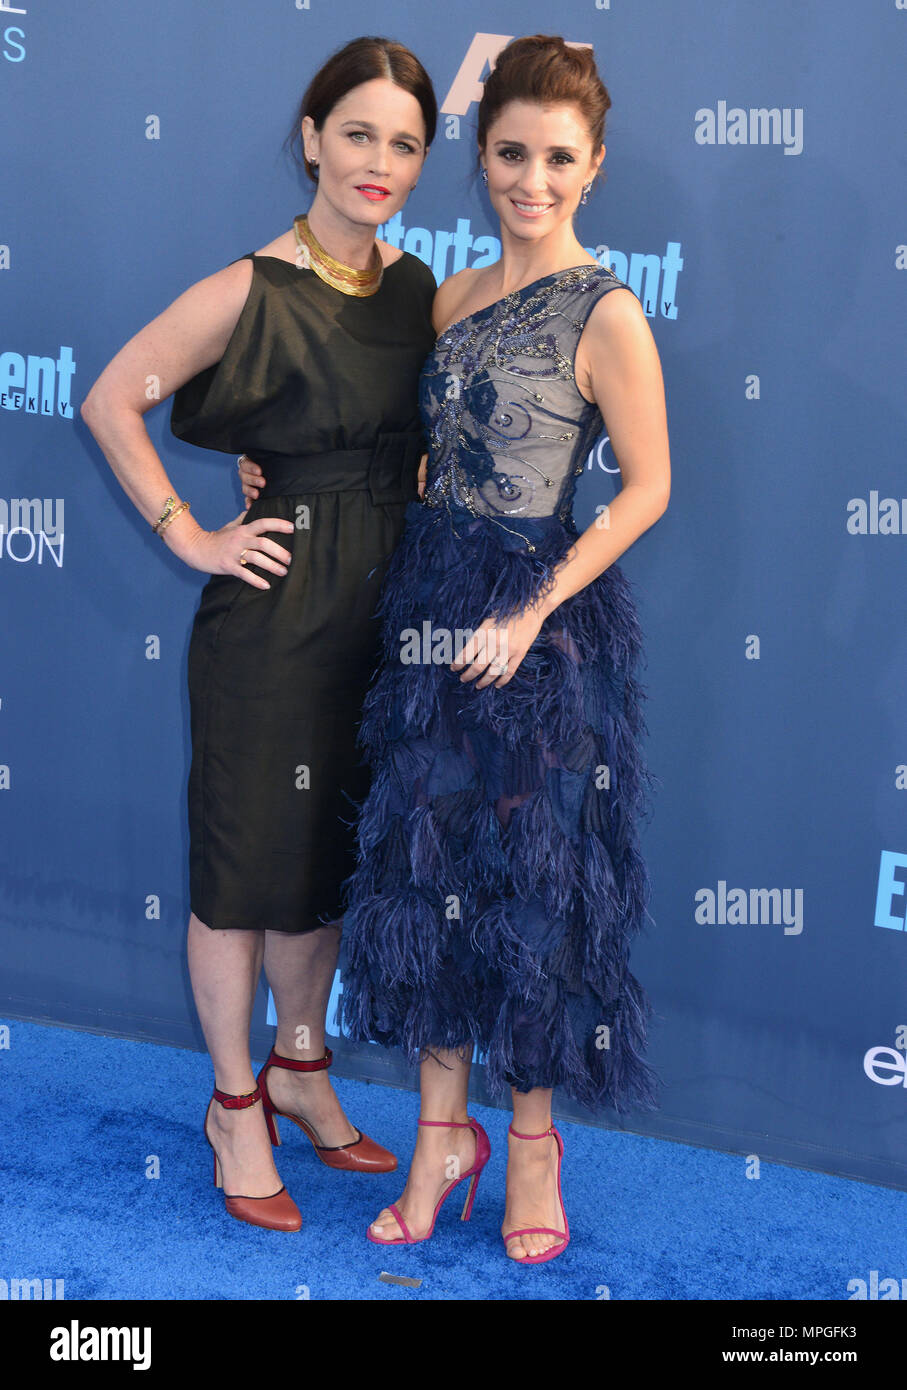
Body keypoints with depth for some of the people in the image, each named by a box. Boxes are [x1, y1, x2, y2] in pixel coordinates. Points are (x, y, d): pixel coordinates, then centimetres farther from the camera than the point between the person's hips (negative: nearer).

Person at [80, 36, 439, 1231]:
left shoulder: (416, 287, 6)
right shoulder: (252, 290, -13)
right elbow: (111, 400, -12)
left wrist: (413, 540, 8)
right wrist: (190, 536, -12)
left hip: (383, 605, 6)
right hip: (277, 608, -6)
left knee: (331, 845, 18)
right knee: (248, 851, 6)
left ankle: (300, 1067, 37)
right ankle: (235, 1102, 24)